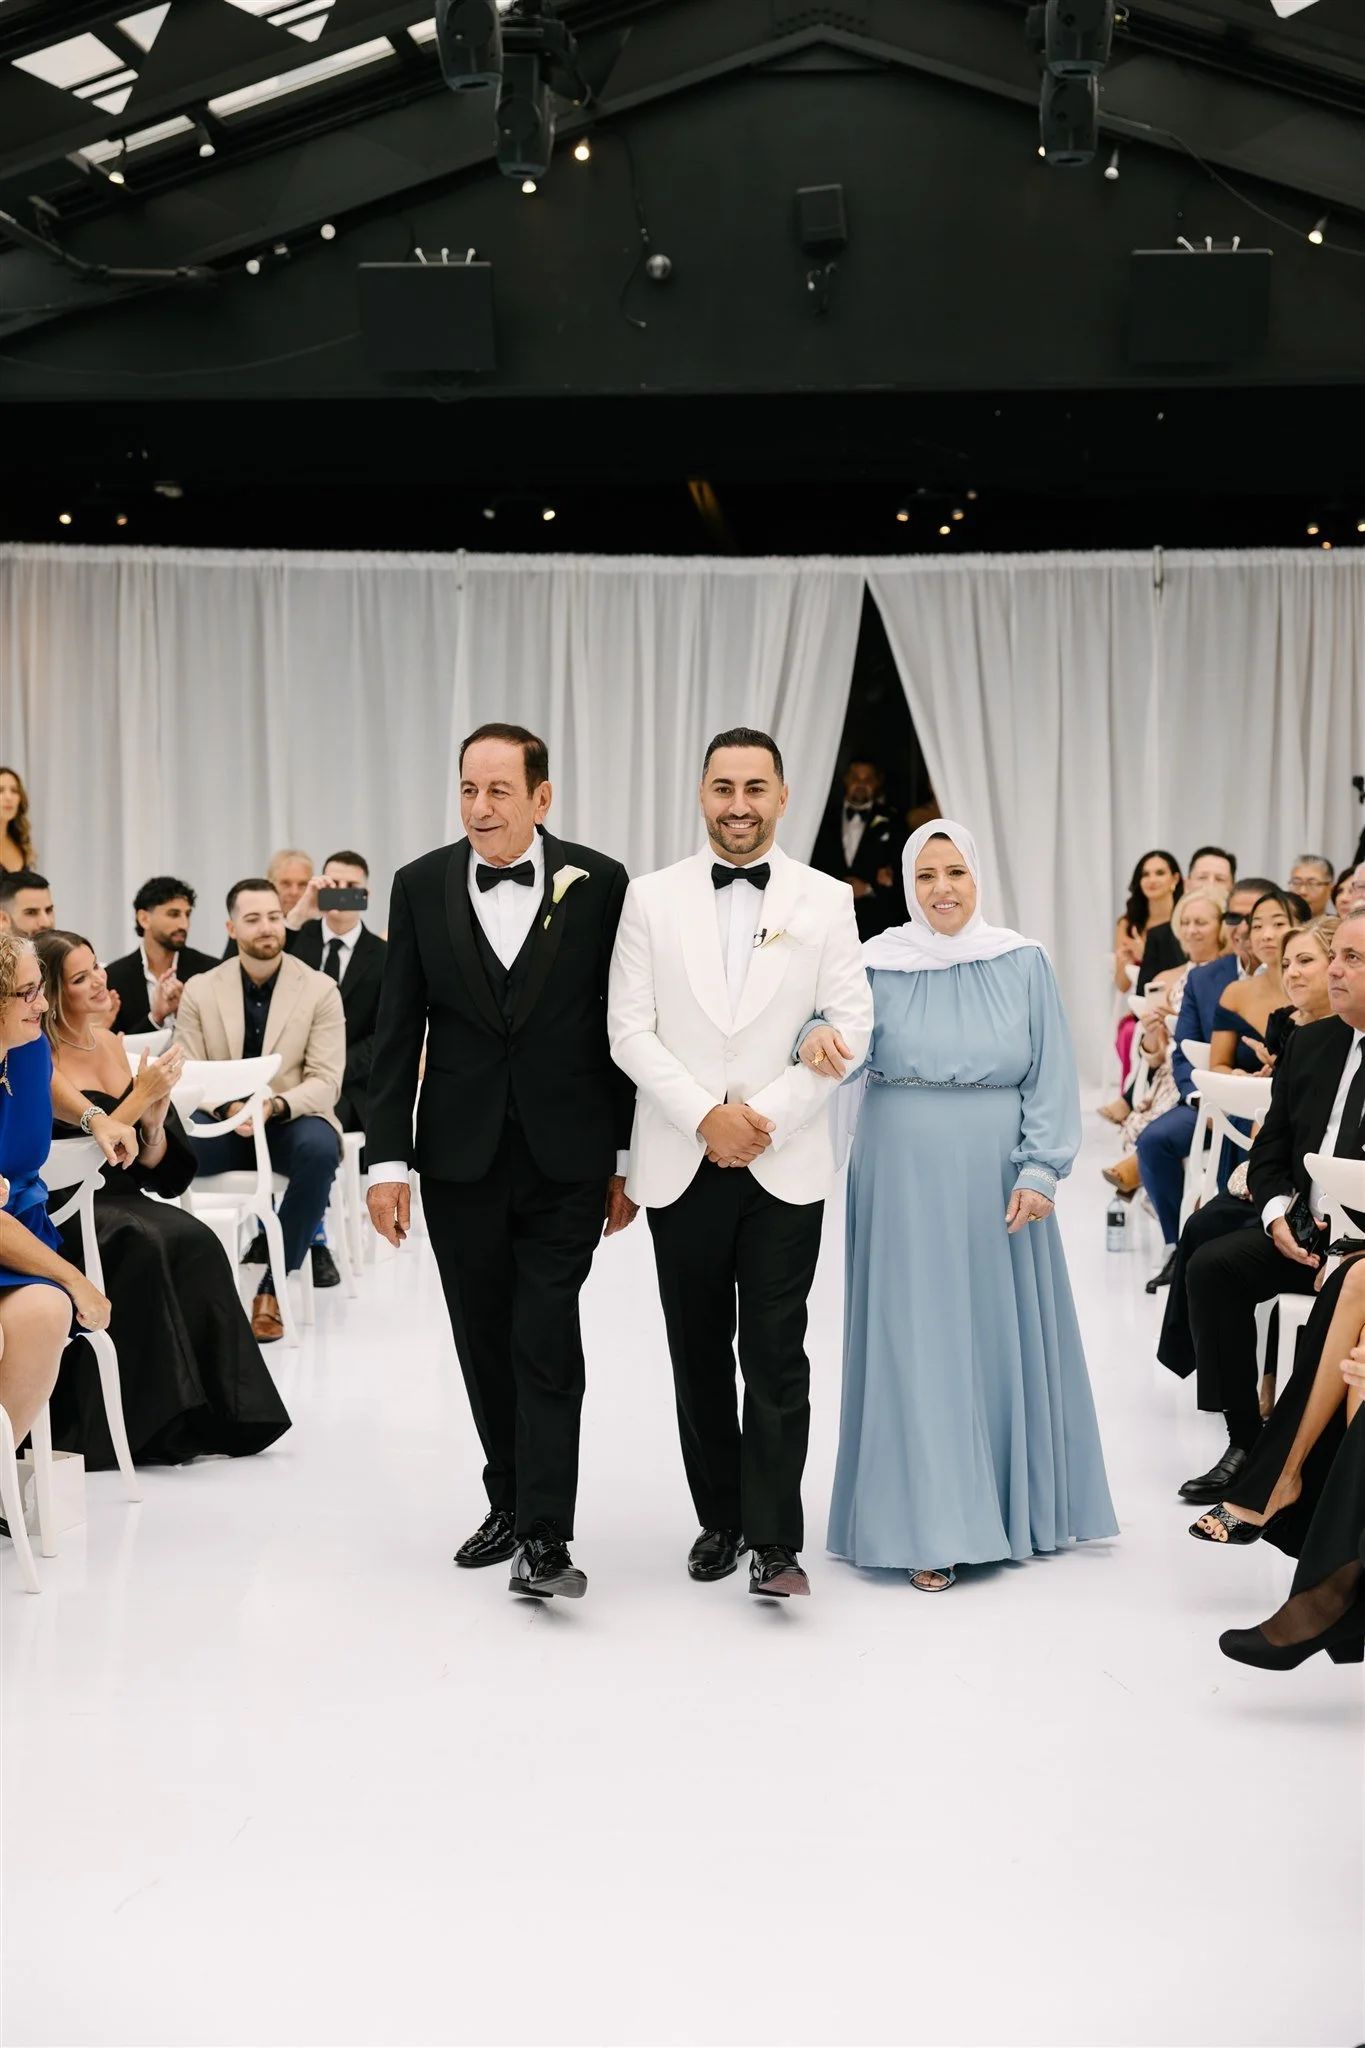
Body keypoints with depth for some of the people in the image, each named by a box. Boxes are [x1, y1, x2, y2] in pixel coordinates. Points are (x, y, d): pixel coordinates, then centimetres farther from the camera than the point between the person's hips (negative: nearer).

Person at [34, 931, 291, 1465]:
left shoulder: (111, 1043, 12)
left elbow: (151, 1166, 11)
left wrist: (154, 1121, -10)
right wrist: (141, 1097, -14)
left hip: (119, 1203, 6)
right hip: (60, 1217, -6)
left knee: (194, 1241, -24)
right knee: (149, 1241, -32)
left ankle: (213, 1415, -22)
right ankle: (153, 1422, -26)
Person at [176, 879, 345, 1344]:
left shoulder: (320, 991, -1)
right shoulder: (200, 990, 4)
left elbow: (325, 1082, -7)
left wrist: (276, 1105, -27)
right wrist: (227, 1107, -21)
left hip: (290, 1121, -1)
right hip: (219, 1123, 1)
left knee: (318, 1148, -37)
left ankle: (272, 1289, -25)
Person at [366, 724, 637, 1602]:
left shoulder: (600, 884, -4)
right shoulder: (422, 885, 1)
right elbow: (398, 1032, 2)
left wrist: (628, 1158, 0)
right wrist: (388, 1159, -2)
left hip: (566, 1160, -3)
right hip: (460, 1159, 3)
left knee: (546, 1343, -6)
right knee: (486, 1343, 12)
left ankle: (546, 1537, -2)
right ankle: (510, 1503, 28)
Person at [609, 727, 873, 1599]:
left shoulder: (826, 900, 3)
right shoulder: (653, 898, 4)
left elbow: (851, 1026, -2)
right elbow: (630, 1030, 0)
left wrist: (768, 1117, -12)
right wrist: (703, 1117, -12)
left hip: (784, 1164, -1)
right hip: (683, 1162, 2)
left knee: (775, 1353, -4)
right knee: (699, 1355, 10)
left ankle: (775, 1541, 1)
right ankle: (719, 1519, 23)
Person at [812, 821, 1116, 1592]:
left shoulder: (1024, 964, 2)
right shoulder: (879, 964, 1)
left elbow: (1052, 1075, 1)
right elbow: (843, 1048, -7)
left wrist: (1040, 1171, -8)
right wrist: (817, 1035, -29)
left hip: (994, 1176, 1)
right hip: (903, 1173, -1)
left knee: (1000, 1332, 9)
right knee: (914, 1339, 1)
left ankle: (1011, 1503, 25)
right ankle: (928, 1526, 8)